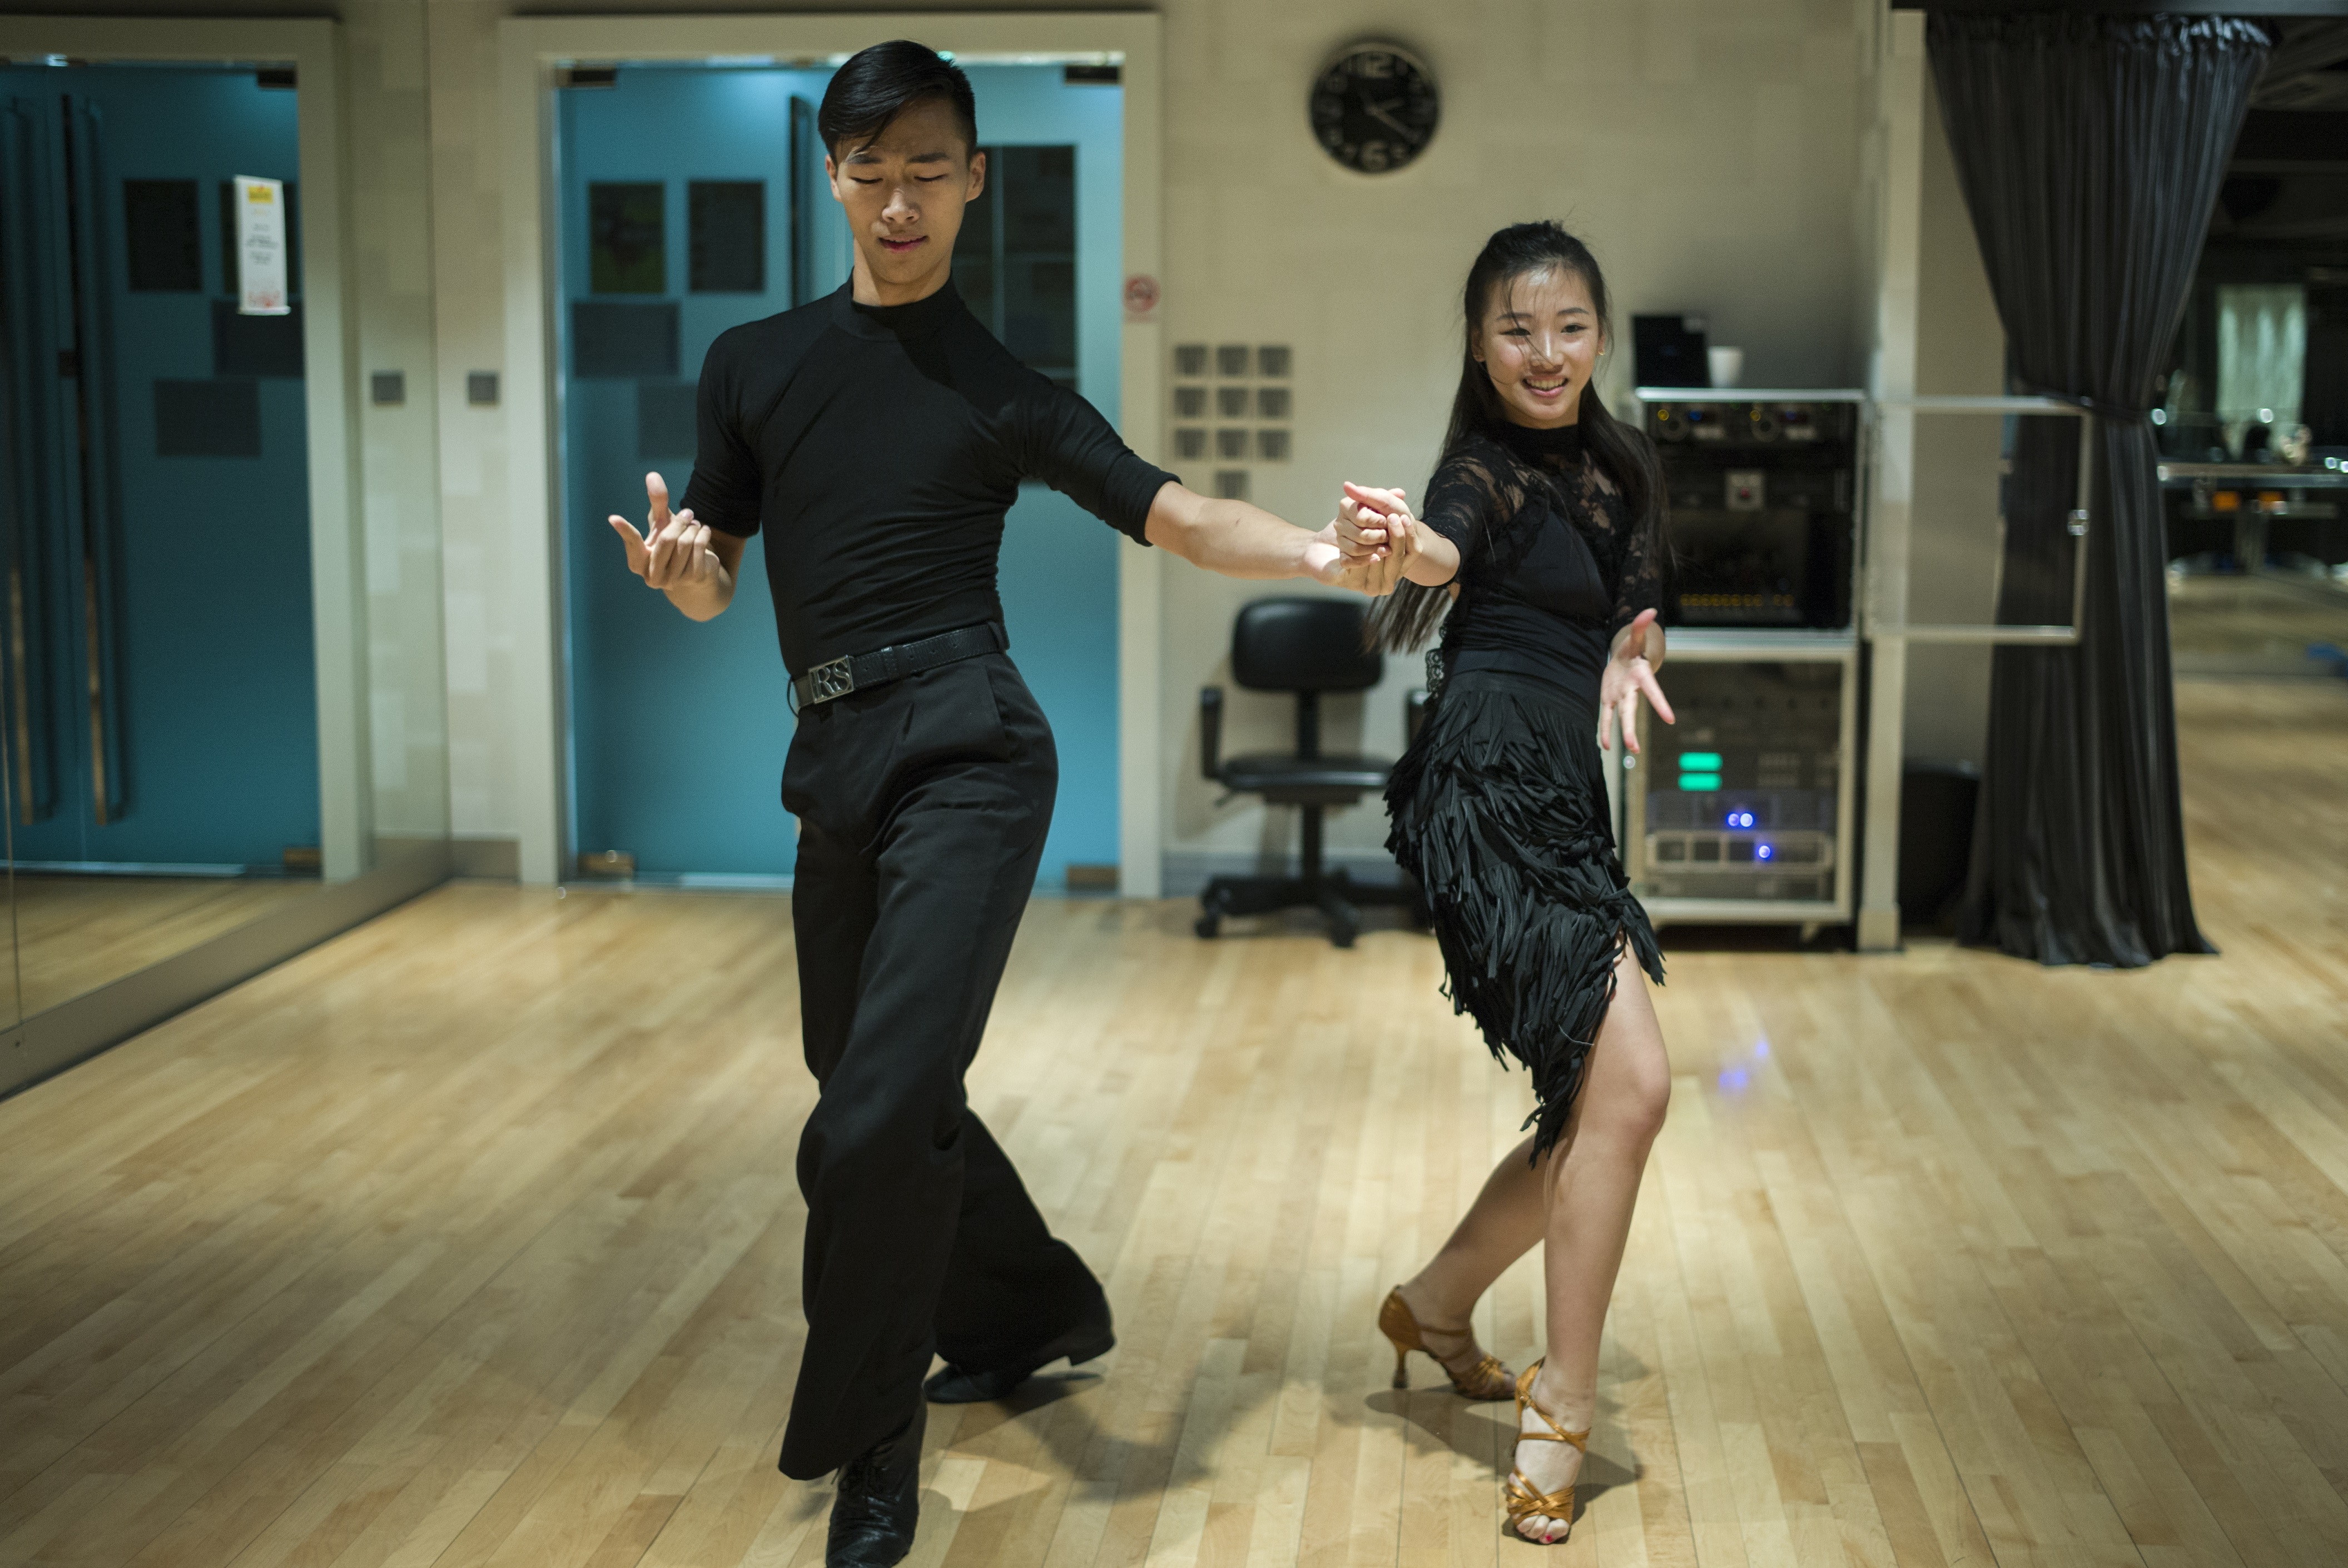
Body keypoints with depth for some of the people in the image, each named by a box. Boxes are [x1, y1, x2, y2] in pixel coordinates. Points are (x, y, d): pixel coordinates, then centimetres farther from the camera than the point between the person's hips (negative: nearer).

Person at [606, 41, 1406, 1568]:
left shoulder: (1001, 391, 3)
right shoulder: (754, 363, 13)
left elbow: (1175, 516, -5)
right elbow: (711, 590, 14)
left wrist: (1325, 553, -22)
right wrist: (676, 564, -10)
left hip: (964, 755, -5)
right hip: (836, 759, 6)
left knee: (878, 1118, -17)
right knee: (868, 1085, 16)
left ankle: (870, 1443, 1)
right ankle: (1035, 1310, 39)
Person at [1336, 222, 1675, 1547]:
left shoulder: (1611, 465, 17)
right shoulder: (1490, 470, -8)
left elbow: (1633, 606, 27)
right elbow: (1445, 551, -30)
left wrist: (1636, 651, 3)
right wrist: (1398, 546, -54)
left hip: (1563, 807, 9)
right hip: (1492, 795, -9)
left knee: (1602, 1107, 13)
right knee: (1629, 1082, -17)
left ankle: (1439, 1303, 32)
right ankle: (1563, 1409, -7)